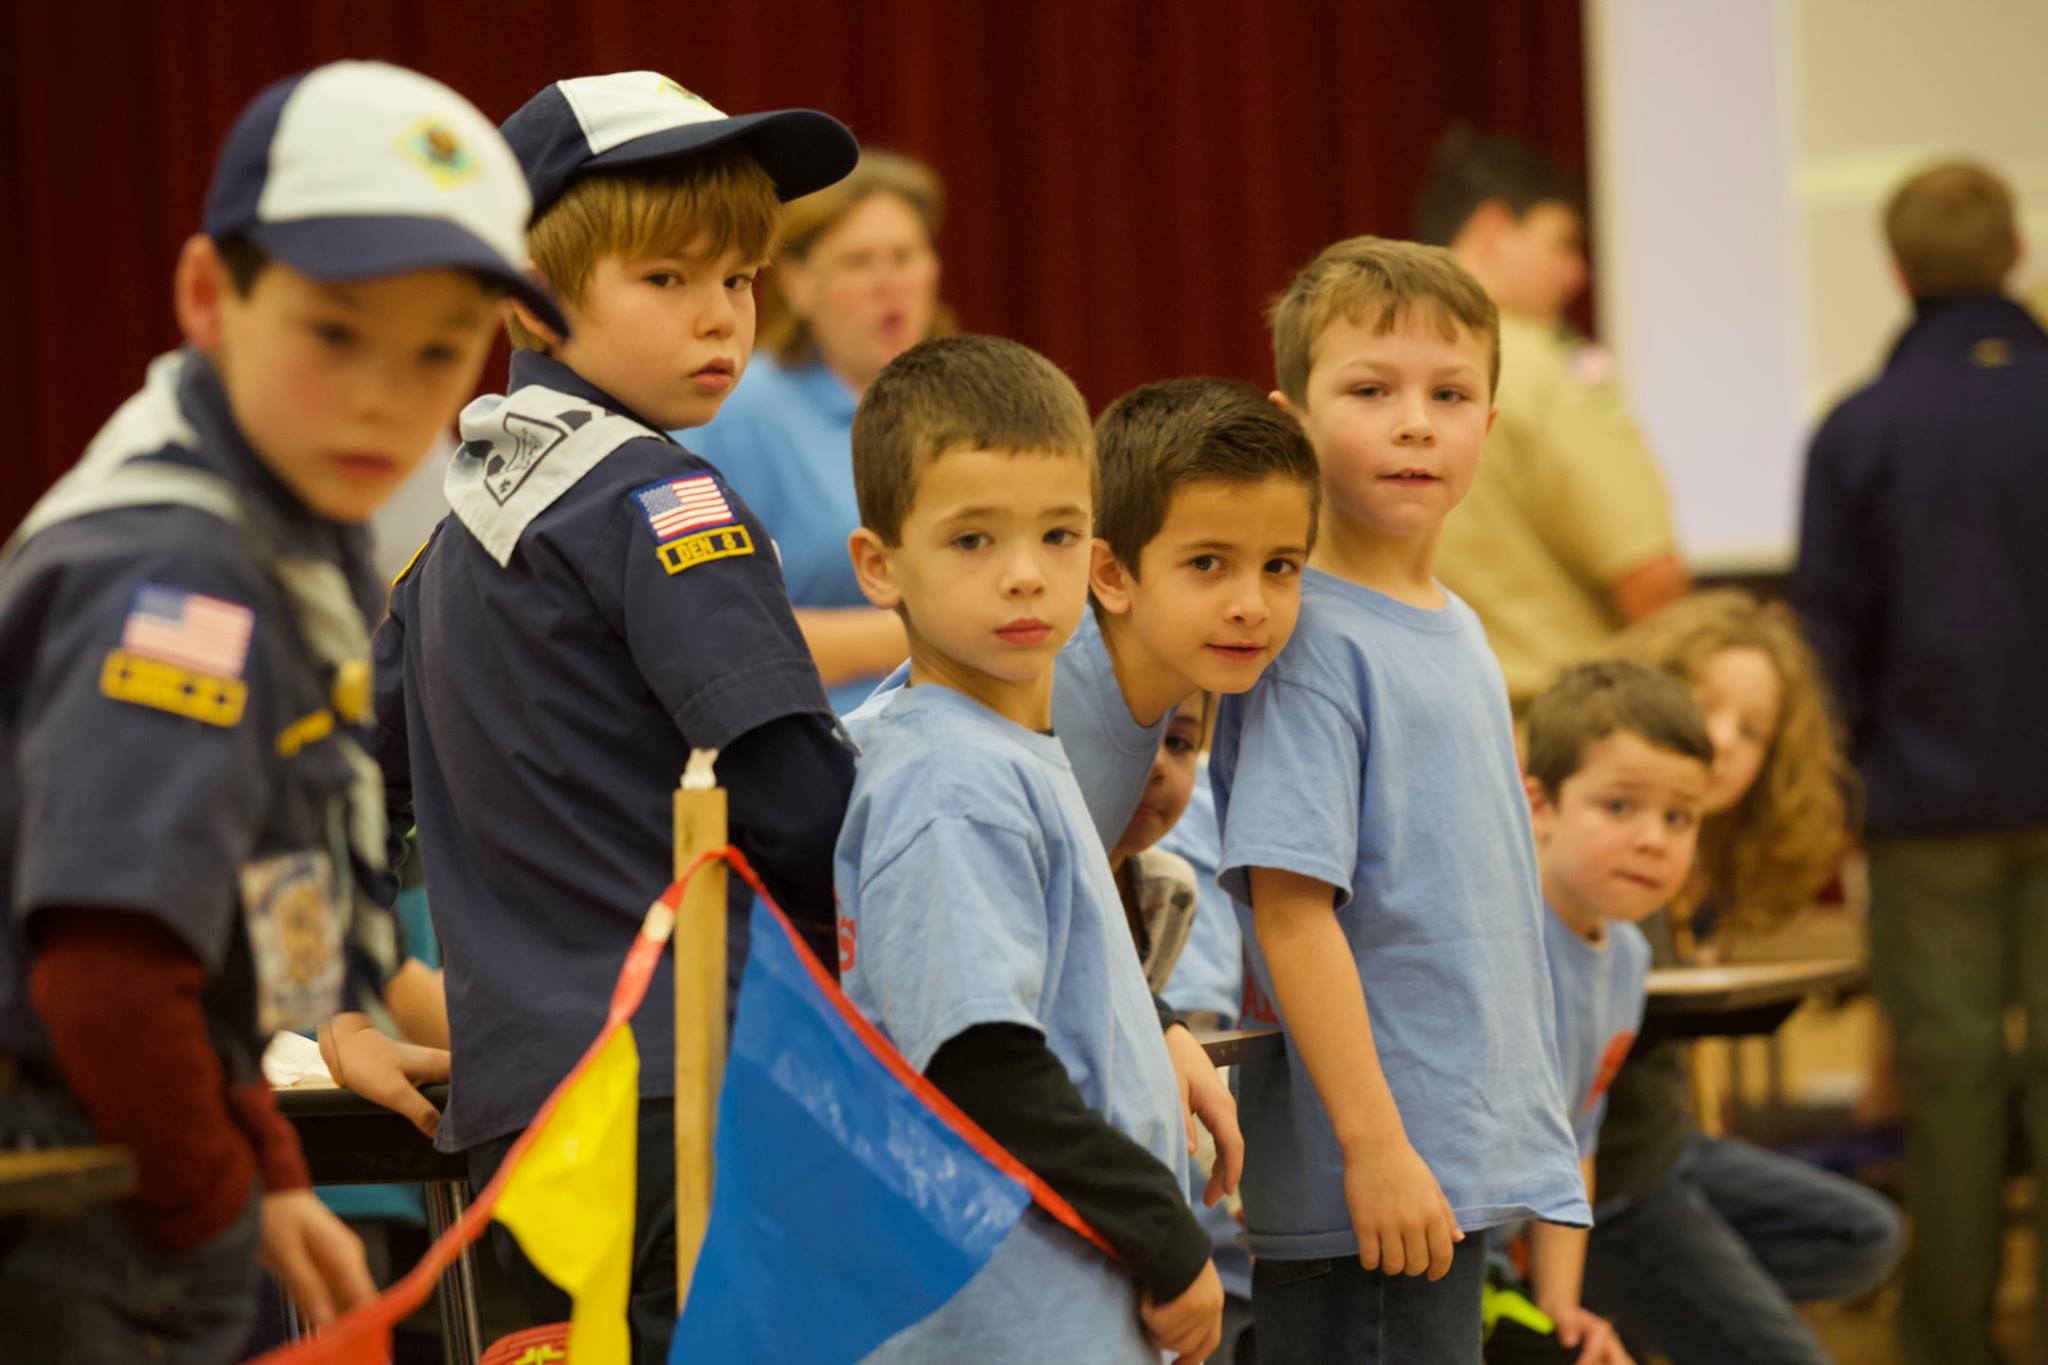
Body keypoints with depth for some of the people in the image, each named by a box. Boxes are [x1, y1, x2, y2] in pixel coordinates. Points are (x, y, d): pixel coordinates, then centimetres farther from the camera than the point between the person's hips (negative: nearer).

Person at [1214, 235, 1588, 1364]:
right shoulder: (1312, 641, -13)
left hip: (1463, 1171, 8)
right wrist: (1376, 1144, -21)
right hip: (1365, 1191, -8)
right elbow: (1290, 907, -18)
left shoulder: (1458, 633, 13)